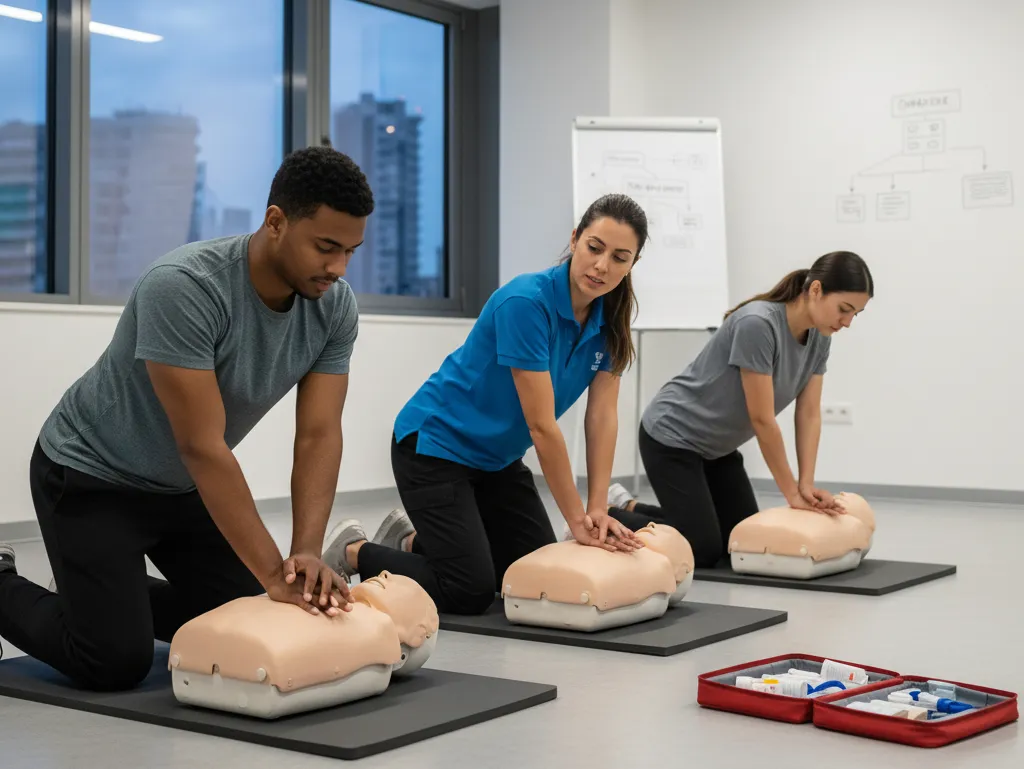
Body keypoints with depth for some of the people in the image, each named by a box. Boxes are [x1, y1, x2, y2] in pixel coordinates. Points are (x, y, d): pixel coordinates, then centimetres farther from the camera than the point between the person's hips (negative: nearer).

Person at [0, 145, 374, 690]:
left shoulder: (335, 308, -15)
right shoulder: (182, 287, -35)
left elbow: (319, 436, -16)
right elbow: (202, 446, -35)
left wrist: (308, 553, -30)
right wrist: (274, 574, -34)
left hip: (184, 485, 7)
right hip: (91, 476, -7)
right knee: (116, 662, -11)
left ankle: (109, 595, 29)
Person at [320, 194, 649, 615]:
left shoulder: (609, 317, -6)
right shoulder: (525, 302, -29)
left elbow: (602, 416, -6)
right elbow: (542, 426, -27)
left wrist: (597, 510, -15)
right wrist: (578, 521, -22)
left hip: (497, 456, 8)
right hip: (436, 444, -8)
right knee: (471, 591, -13)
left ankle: (413, 541, 24)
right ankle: (352, 552, 10)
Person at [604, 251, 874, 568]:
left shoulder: (819, 337, -5)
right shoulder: (757, 324, -31)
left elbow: (809, 415, -2)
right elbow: (762, 419, -27)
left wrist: (806, 485, -13)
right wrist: (793, 494, -19)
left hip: (716, 446, 9)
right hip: (672, 437, -9)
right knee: (703, 549, -11)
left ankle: (629, 508, 21)